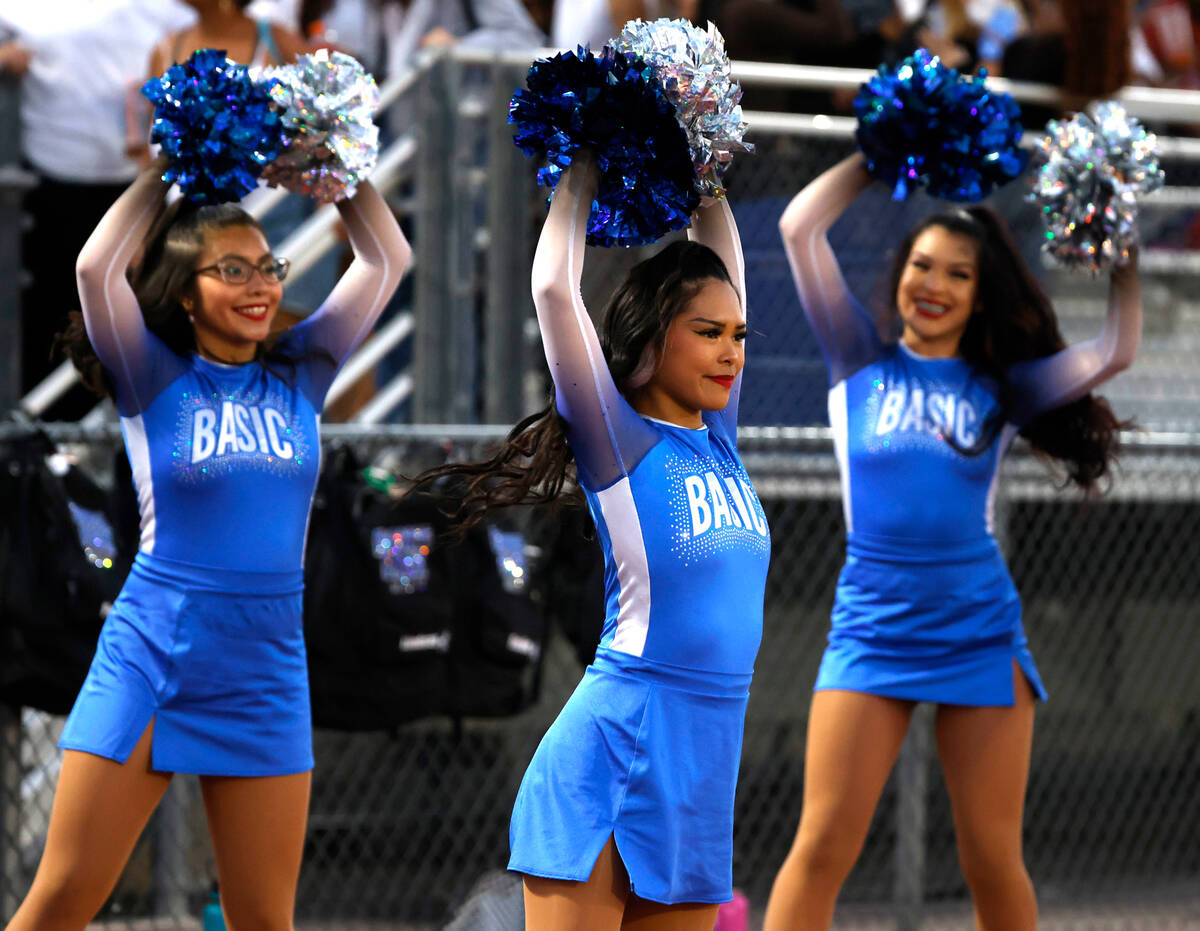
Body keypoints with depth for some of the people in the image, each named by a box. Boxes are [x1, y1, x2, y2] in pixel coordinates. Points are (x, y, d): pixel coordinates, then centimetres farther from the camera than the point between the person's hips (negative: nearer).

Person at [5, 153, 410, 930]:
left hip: (264, 676, 3)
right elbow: (98, 267, -18)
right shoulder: (155, 378, -2)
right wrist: (171, 167, -9)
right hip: (148, 661, -3)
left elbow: (386, 258, 4)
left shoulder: (299, 377, 6)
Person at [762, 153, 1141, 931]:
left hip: (980, 634, 1)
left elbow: (1115, 350, -2)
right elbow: (801, 225, 1)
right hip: (873, 628, -1)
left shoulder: (1000, 389, 8)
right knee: (823, 848, -7)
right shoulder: (862, 363, 7)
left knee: (994, 863, 2)